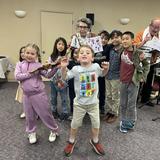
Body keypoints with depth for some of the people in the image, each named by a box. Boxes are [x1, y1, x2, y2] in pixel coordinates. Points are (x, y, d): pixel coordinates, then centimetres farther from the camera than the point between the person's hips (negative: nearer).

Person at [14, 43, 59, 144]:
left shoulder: (38, 65, -6)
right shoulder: (20, 64, 3)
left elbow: (48, 75, -14)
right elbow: (17, 76, -11)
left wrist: (55, 68, -29)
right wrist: (29, 73, -18)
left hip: (39, 94, -3)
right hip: (27, 95, 3)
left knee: (46, 114, 7)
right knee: (29, 116, 16)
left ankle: (54, 131, 29)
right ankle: (31, 133, 40)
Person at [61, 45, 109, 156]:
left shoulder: (96, 66, -8)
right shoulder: (76, 69, -14)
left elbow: (102, 74, 12)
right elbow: (65, 77, -11)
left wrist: (106, 68, -7)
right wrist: (63, 67, -28)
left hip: (93, 102, 2)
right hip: (79, 103, -2)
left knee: (96, 123, 13)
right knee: (75, 124, 14)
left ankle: (95, 141, 41)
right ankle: (71, 141, 40)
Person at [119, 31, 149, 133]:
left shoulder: (138, 53, -12)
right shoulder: (121, 51, 0)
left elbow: (146, 65, 1)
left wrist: (143, 77, -3)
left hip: (133, 82, -4)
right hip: (123, 82, 5)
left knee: (131, 105, 6)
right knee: (123, 104, 14)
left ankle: (130, 124, 23)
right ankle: (123, 121, 31)